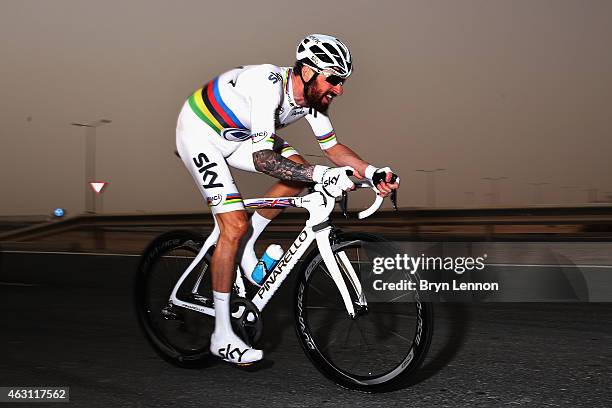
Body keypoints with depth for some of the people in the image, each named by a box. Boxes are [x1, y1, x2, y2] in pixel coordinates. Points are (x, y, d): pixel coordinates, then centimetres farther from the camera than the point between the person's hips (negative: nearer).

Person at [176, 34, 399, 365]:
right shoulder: (269, 86, -35)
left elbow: (332, 147, -3)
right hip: (200, 134, -8)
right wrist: (322, 174, -49)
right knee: (235, 225, -16)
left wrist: (372, 172, -19)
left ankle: (244, 249, 7)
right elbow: (262, 158, -41)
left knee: (299, 172, -7)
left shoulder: (311, 95, -11)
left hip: (235, 134, 8)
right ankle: (222, 337, -6)